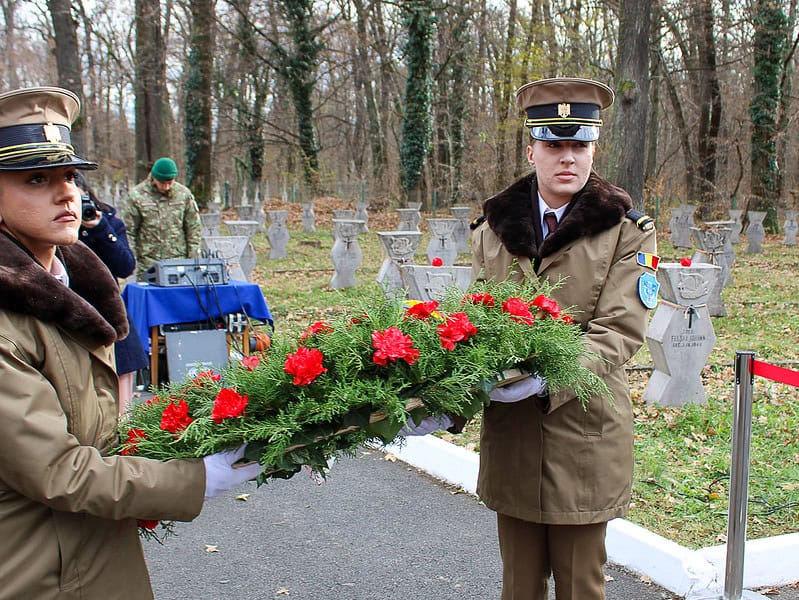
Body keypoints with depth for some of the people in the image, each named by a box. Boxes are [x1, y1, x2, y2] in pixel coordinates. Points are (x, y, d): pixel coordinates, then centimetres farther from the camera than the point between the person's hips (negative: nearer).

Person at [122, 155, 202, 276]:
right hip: (148, 262, -1)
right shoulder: (137, 195, -2)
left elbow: (194, 228, 10)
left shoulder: (184, 194, 4)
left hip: (178, 258, 1)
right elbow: (128, 231, 2)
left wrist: (193, 260, 5)